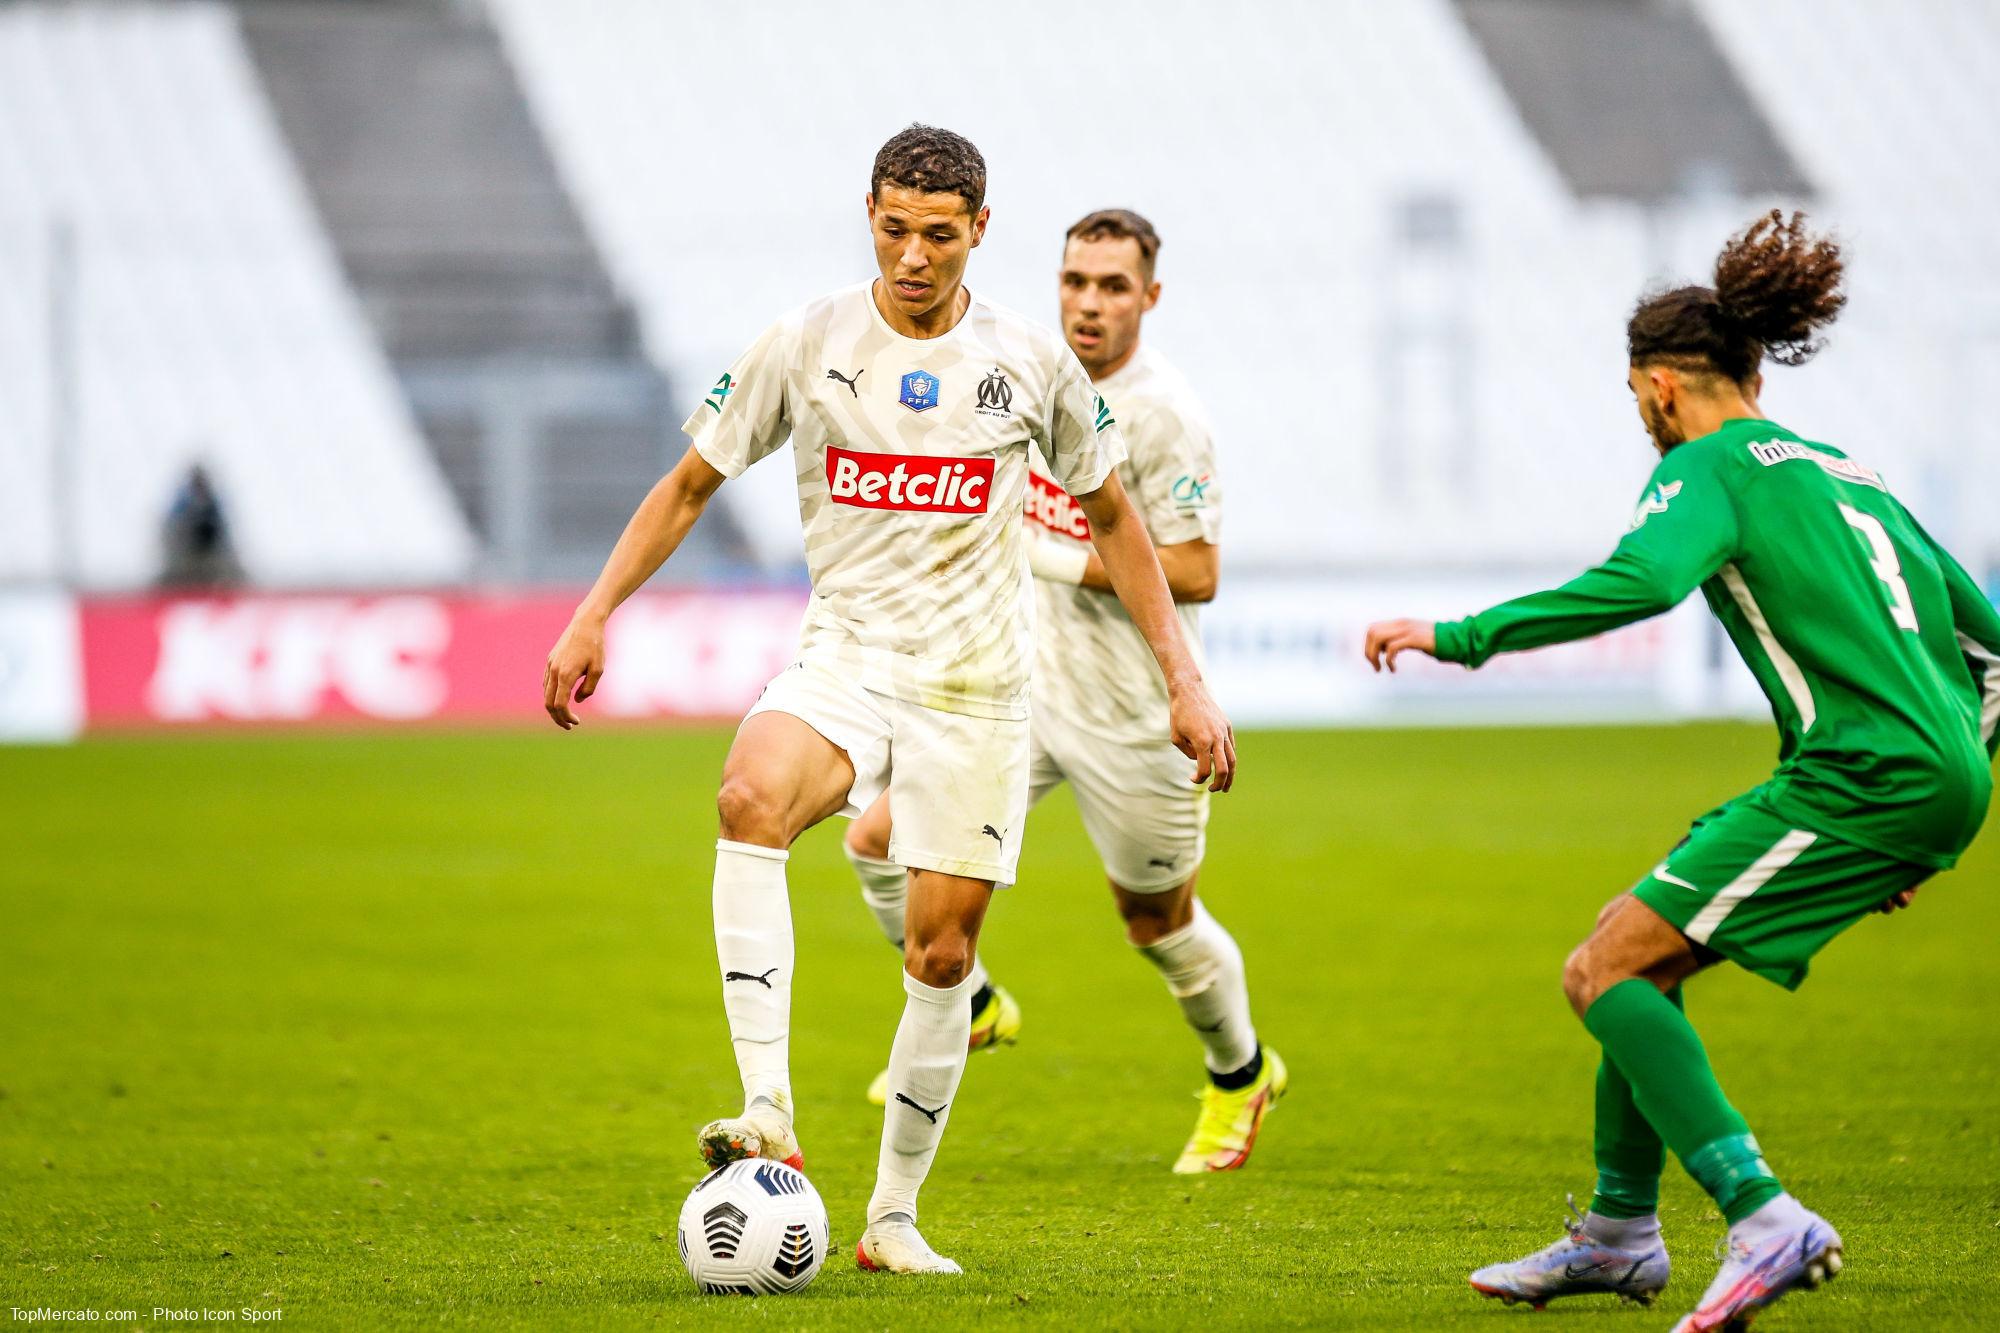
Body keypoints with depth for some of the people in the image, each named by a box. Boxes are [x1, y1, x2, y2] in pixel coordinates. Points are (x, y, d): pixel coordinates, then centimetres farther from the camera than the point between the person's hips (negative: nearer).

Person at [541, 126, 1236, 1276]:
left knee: (941, 953, 1)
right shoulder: (806, 348, -2)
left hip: (976, 685, 1)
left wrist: (1185, 681, 8)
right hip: (845, 656, -1)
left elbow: (1113, 518, 12)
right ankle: (769, 1112, -39)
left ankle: (895, 1215, 17)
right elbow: (692, 484, 8)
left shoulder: (1033, 363, 0)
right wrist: (596, 614, -2)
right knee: (752, 795, -33)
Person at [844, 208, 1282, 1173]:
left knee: (1159, 923, 10)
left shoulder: (1162, 416, -20)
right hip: (1025, 685, 6)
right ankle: (971, 1011, 17)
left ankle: (1240, 1074, 39)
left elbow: (1195, 574, -22)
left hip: (1128, 716, -6)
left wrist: (1055, 557, -24)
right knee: (881, 840, -7)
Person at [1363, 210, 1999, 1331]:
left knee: (1604, 970, -8)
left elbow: (1640, 581, -23)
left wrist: (1458, 638, -17)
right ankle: (1619, 1236, 25)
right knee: (1639, 957, 19)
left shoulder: (1710, 468, -1)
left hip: (1861, 777, -9)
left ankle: (1766, 1221, -21)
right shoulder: (1841, 472, 24)